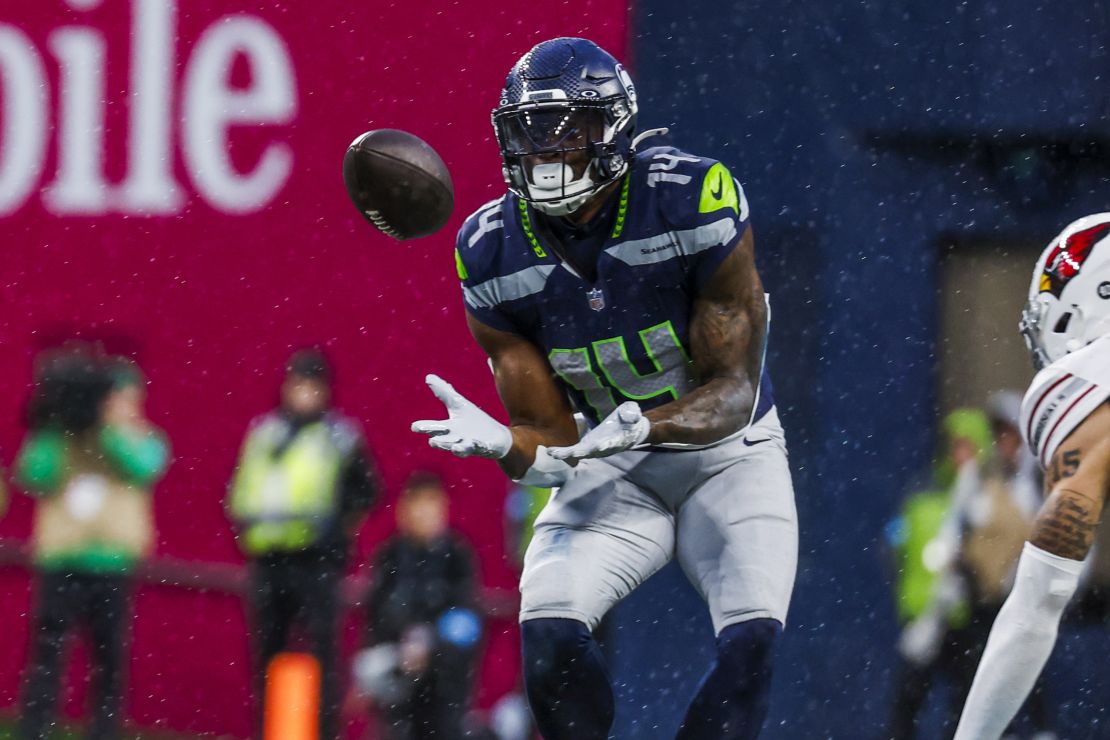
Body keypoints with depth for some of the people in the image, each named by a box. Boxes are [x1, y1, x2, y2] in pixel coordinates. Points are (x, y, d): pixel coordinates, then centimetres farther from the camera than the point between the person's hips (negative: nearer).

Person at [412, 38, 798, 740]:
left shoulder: (694, 203, -22)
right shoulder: (496, 254, -11)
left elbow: (734, 393, -19)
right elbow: (551, 443, -9)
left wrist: (644, 427, -40)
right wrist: (501, 444, -34)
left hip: (725, 451, -2)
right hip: (611, 470, 3)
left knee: (753, 638, -25)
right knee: (549, 631, -22)